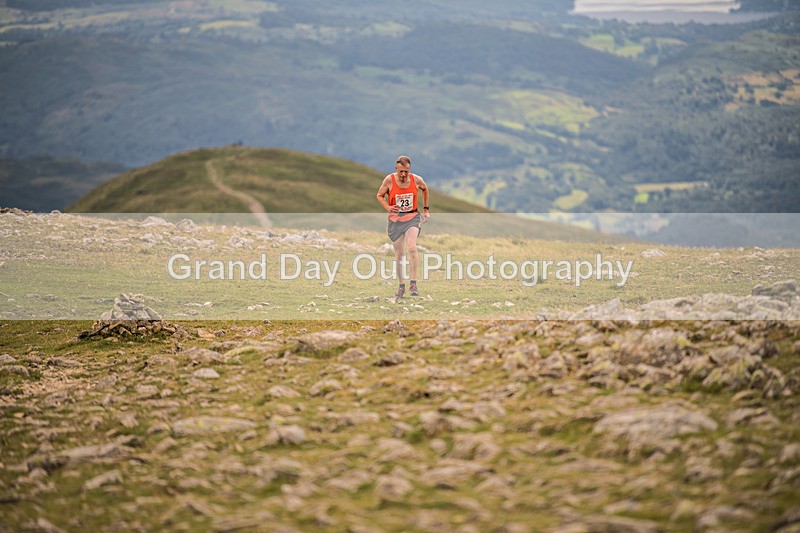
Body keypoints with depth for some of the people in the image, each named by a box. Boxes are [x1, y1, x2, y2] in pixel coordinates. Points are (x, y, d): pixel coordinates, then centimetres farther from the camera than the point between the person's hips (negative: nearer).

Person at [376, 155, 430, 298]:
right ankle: (401, 285, 22)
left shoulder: (417, 180, -8)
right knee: (399, 255, 7)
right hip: (395, 219, 1)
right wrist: (387, 207, -16)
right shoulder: (389, 180, -11)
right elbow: (380, 195, 3)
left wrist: (426, 209, 16)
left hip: (412, 218, -1)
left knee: (412, 248, -23)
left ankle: (413, 283, -18)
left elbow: (425, 189, 15)